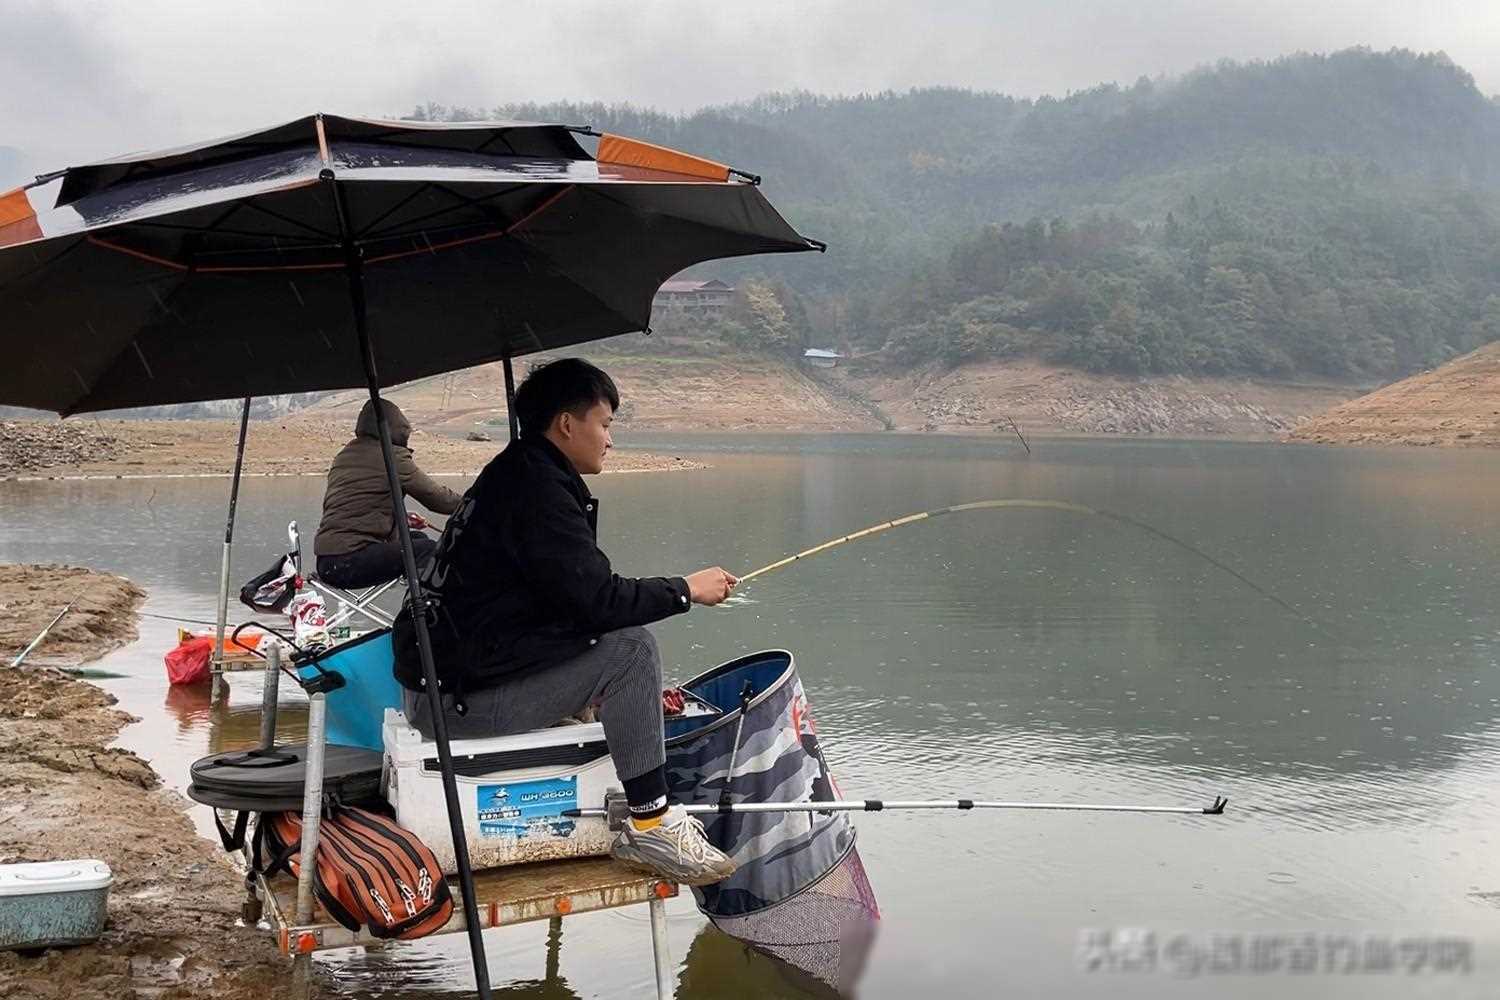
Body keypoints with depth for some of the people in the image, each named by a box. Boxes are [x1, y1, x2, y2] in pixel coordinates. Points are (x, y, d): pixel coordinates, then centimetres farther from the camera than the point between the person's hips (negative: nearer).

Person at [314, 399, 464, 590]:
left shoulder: (345, 454, 16)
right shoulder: (391, 455, -9)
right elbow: (435, 496, -4)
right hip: (349, 562, -9)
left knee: (417, 538, 20)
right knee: (429, 550, -12)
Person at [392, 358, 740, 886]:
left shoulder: (516, 473, 16)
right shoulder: (538, 489, -17)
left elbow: (575, 595, 19)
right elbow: (597, 600, -23)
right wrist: (685, 589, -7)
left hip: (446, 674, 11)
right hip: (458, 698, -11)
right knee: (630, 649, -17)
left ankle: (648, 807, 22)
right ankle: (649, 828, -10)